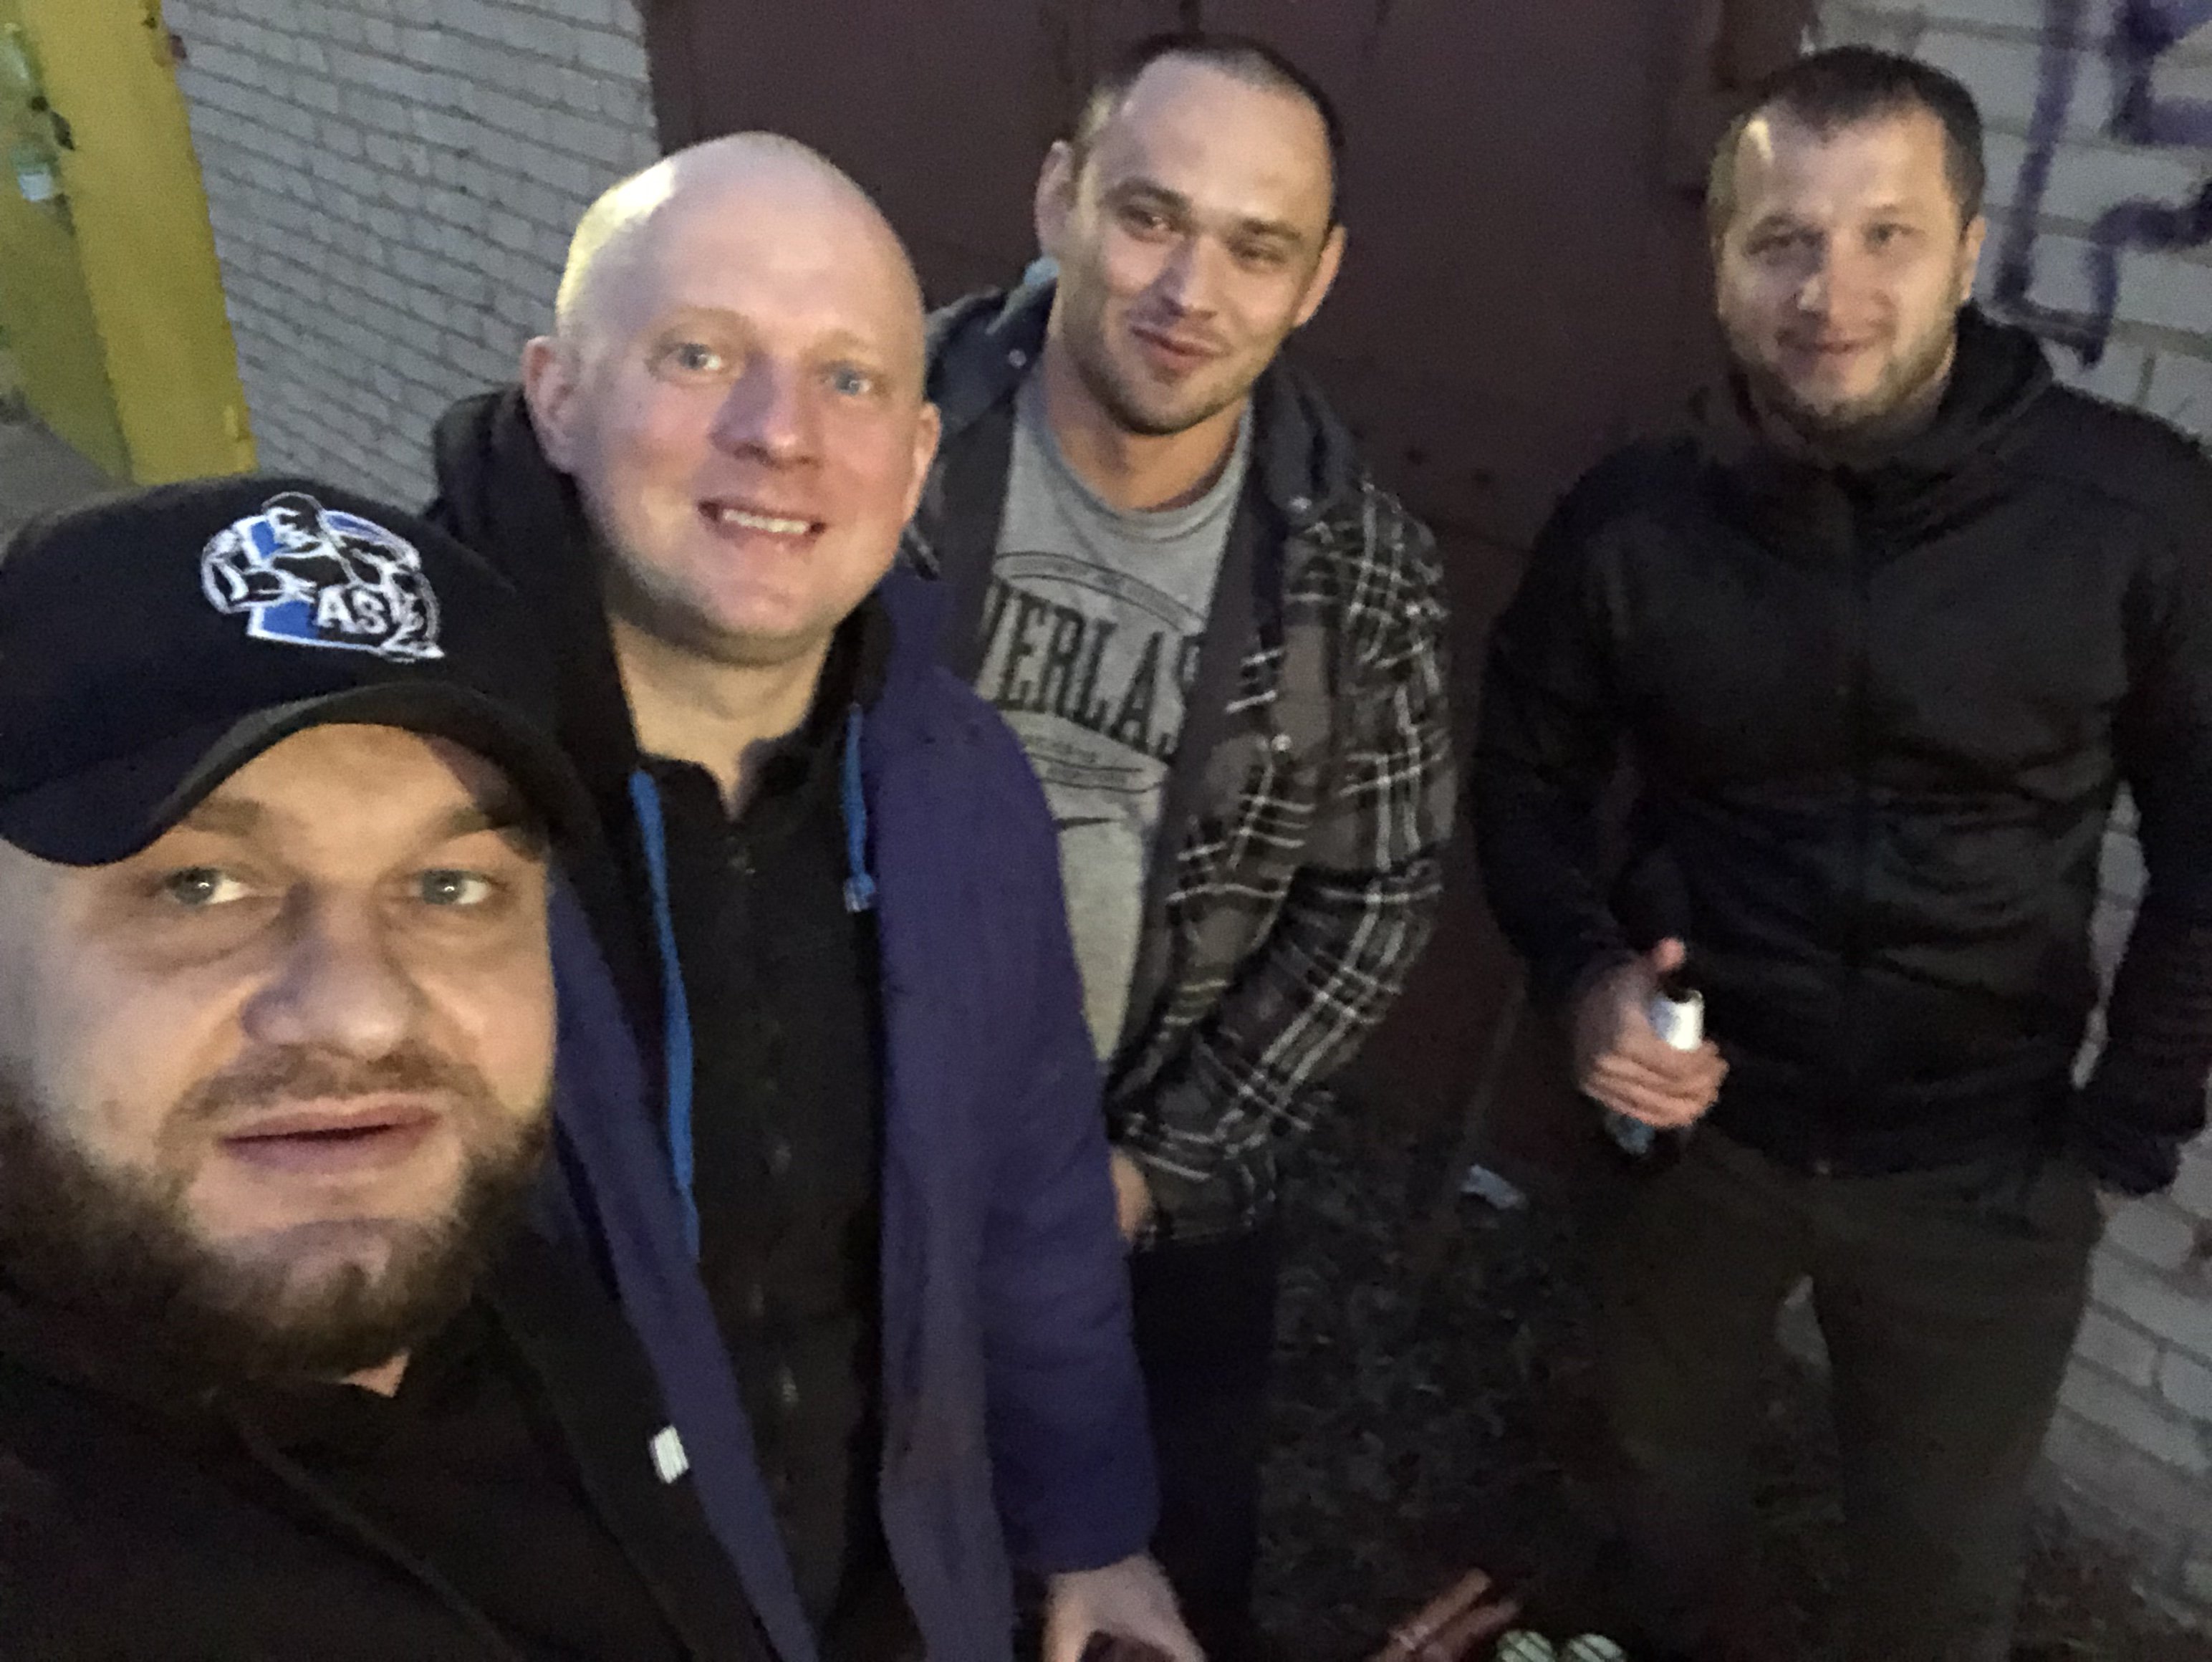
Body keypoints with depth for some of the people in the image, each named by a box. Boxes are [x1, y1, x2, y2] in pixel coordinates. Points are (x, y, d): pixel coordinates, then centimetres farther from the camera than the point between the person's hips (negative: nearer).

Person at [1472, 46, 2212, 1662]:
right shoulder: (1632, 521, -12)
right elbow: (1527, 775, 1)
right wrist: (1587, 974, -16)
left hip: (1981, 1164, -1)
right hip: (1695, 1119, 2)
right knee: (1668, 1472, 27)